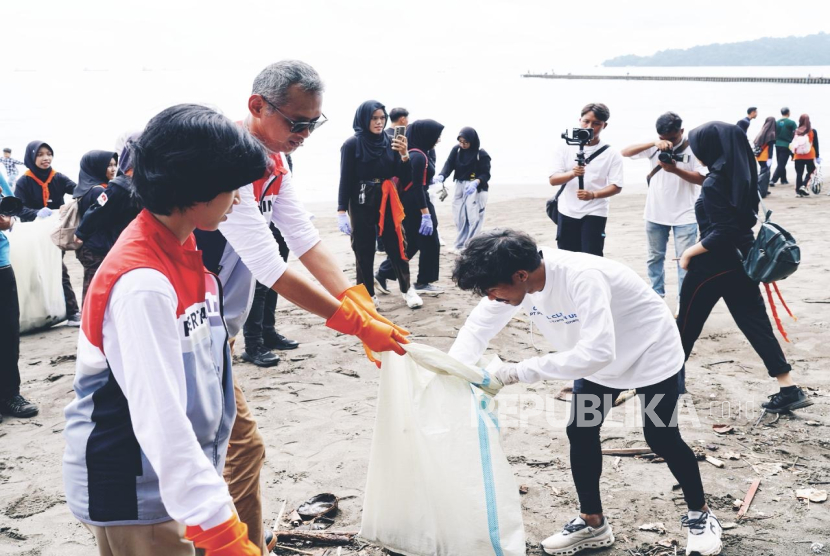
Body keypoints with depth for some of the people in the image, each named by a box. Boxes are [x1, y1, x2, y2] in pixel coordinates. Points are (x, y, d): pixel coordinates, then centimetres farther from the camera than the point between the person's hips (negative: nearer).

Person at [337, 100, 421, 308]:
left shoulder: (390, 142, 3)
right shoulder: (352, 144, -6)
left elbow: (405, 177, 2)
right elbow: (345, 180, -5)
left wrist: (404, 154, -15)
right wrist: (342, 211, -8)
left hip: (387, 202, 3)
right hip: (361, 204, -2)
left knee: (397, 246, 3)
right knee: (364, 251, 3)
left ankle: (406, 290, 17)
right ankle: (368, 295, 14)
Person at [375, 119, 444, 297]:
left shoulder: (417, 154, 12)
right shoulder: (418, 156, -18)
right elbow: (417, 187, -22)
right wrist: (426, 214, -24)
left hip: (412, 205, 10)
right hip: (416, 206, -10)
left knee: (411, 244, 14)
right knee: (429, 244, 2)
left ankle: (382, 275, 15)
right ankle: (423, 283, 12)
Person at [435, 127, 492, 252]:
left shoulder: (482, 154, -15)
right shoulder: (456, 150, -3)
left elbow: (486, 174, -14)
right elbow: (449, 164, -11)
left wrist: (476, 182, -34)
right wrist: (441, 176, -31)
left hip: (476, 188, -5)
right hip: (460, 186, 5)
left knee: (473, 218, -7)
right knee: (459, 217, 8)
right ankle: (459, 244, 19)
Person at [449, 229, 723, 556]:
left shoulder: (582, 277, -42)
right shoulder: (515, 279, -19)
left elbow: (598, 351, -48)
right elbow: (478, 327, -9)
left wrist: (519, 372, -46)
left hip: (652, 353, -6)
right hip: (598, 358, 7)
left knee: (661, 439, 1)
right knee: (580, 433, 4)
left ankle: (700, 515, 26)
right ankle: (593, 523, 21)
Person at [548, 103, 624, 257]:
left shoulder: (611, 154, -4)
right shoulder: (566, 148, 2)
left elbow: (616, 186, -8)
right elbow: (553, 179, -3)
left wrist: (593, 195, -26)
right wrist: (572, 173, -24)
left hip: (594, 214, -3)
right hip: (567, 212, 3)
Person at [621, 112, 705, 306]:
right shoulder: (655, 146, -2)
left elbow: (702, 179, -12)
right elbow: (625, 152, -14)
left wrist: (675, 170, -26)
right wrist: (653, 143, -28)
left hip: (685, 215, -3)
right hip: (656, 213, 3)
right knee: (655, 257, 14)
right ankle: (656, 296, 28)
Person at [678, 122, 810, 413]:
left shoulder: (714, 183, -19)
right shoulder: (743, 176, 6)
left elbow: (722, 233, -22)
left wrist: (688, 253, -13)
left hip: (713, 264, -8)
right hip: (741, 259, 8)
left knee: (687, 324, 9)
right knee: (755, 323, 8)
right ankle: (790, 389, 5)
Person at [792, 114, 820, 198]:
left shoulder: (796, 131, -1)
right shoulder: (813, 131, -4)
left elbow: (792, 144, 4)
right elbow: (816, 144, -1)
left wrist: (792, 155, 15)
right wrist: (817, 156, 6)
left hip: (798, 156, 2)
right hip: (809, 156, -2)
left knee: (799, 173, 7)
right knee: (810, 171, 12)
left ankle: (798, 191, 7)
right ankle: (803, 186, -9)